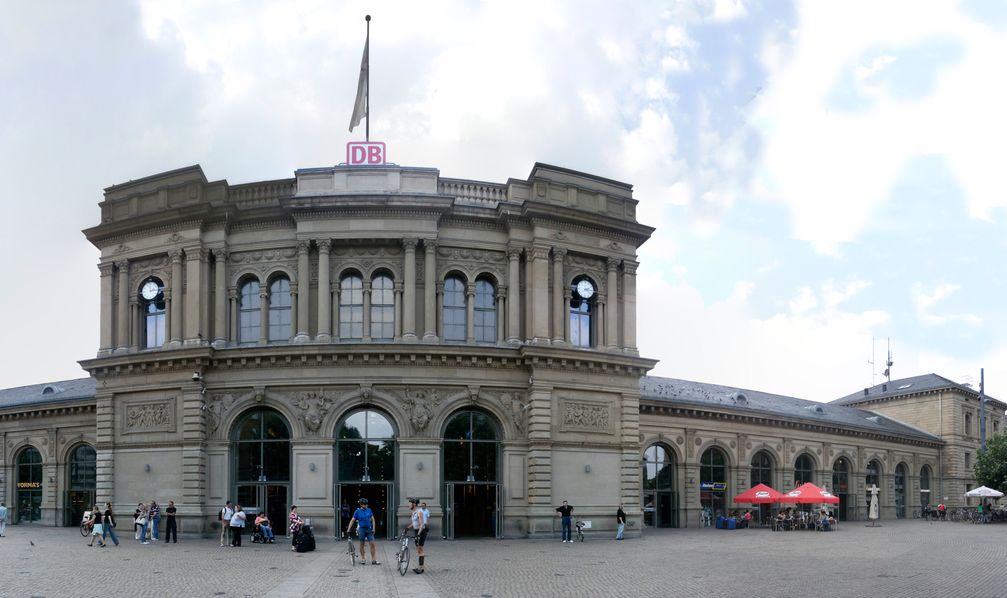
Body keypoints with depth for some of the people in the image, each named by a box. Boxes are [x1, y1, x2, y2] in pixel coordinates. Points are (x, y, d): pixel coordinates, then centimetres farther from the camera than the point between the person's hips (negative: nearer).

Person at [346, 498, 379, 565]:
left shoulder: (369, 510, 3)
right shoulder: (357, 511, -4)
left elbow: (373, 519, 10)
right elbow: (352, 520, -1)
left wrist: (373, 528, 2)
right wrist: (348, 529, -7)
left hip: (369, 529, 2)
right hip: (361, 529, -2)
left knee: (372, 544, -6)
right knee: (362, 544, 6)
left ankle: (373, 560, -3)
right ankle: (363, 559, 20)